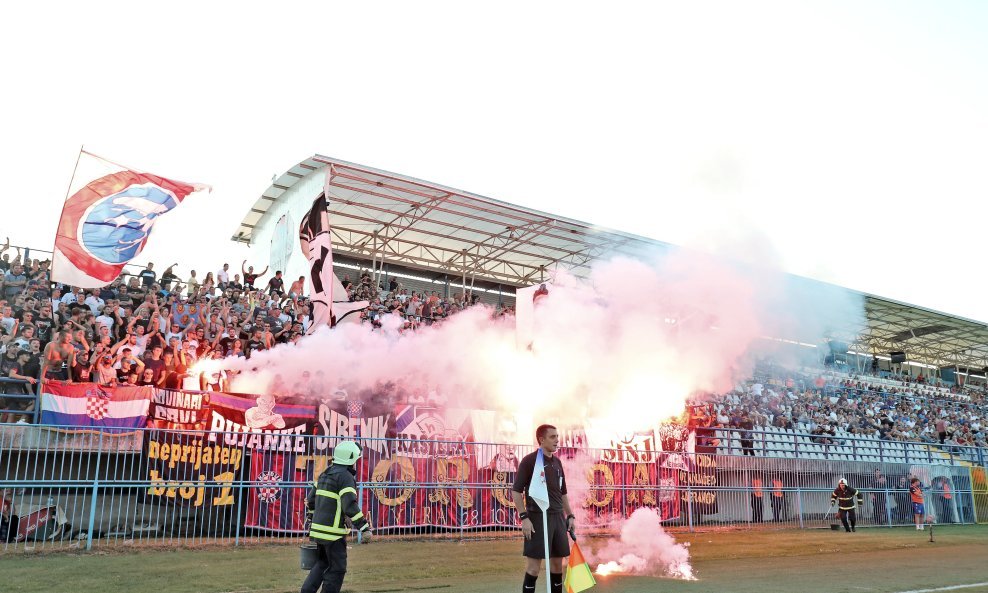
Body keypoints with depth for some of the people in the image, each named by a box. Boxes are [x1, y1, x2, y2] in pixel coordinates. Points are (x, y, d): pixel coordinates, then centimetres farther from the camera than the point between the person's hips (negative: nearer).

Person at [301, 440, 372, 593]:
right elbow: (350, 506, -24)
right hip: (334, 532, -8)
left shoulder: (325, 474, 12)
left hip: (319, 528, 8)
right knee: (337, 569, 3)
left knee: (322, 563, 23)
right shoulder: (345, 477, -14)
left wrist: (312, 519, 32)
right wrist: (365, 529, -22)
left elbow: (311, 499, 20)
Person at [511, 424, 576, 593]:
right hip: (538, 516, -7)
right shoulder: (530, 460, -8)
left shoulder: (557, 462, 13)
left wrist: (570, 516, 15)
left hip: (558, 517, 7)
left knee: (558, 563, 11)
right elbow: (516, 491, -10)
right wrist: (524, 517, -17)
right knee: (534, 564, -5)